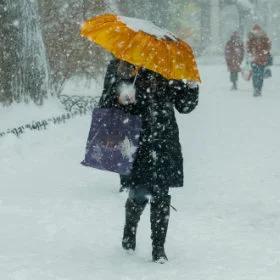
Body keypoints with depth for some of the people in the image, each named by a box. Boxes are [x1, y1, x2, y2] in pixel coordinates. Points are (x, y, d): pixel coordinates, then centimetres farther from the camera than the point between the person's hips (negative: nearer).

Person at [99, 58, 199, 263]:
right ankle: (129, 235, 28)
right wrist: (119, 99, -14)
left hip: (164, 142, 1)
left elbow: (184, 106, 11)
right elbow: (105, 104, 6)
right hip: (134, 142, -1)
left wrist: (192, 86, -6)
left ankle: (159, 248, 9)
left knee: (161, 195, -1)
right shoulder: (118, 68, 5)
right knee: (138, 194, -1)